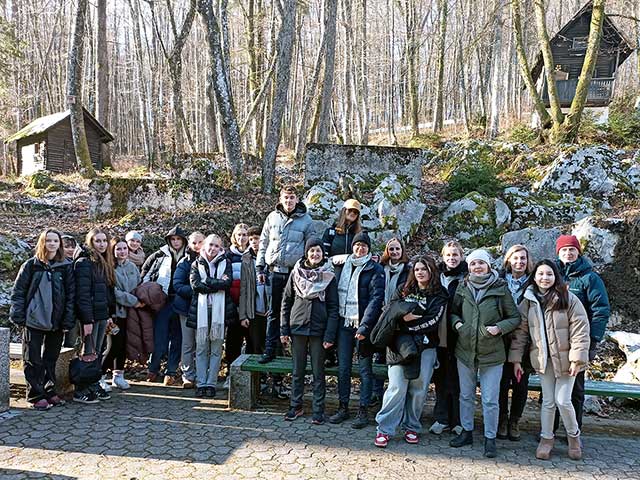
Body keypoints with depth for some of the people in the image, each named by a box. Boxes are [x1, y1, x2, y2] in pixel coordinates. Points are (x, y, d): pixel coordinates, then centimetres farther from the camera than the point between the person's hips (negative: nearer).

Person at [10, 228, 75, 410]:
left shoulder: (66, 267, 3)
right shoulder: (31, 265, -1)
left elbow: (71, 295, 2)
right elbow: (18, 292, -1)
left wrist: (68, 321, -4)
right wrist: (18, 317, -8)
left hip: (57, 323, 2)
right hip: (33, 320, -2)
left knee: (51, 359, 13)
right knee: (33, 360, 3)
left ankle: (49, 391, 25)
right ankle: (36, 396, 11)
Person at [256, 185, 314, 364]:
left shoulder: (306, 220, 2)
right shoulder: (273, 217, 7)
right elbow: (263, 243, 12)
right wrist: (260, 267, 7)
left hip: (296, 272, -2)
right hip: (275, 271, 2)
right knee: (273, 312, 7)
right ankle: (270, 349, 13)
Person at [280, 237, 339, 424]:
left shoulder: (329, 276, -1)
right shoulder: (296, 272, 4)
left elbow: (333, 307, -3)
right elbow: (286, 301, 6)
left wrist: (330, 335, -10)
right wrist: (284, 329, 1)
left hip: (318, 329, -2)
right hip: (297, 327, 2)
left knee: (318, 372, 5)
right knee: (298, 370, 11)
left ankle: (318, 409, 14)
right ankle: (296, 406, 23)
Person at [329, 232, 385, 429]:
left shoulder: (375, 269, -3)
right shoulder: (343, 266, 11)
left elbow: (376, 298, -11)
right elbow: (336, 293, 16)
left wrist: (364, 326, -19)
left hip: (364, 324, -4)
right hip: (344, 322, 4)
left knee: (365, 369, 2)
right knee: (343, 367, 8)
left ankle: (363, 410, 10)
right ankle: (343, 407, 19)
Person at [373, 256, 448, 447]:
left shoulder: (439, 295, 4)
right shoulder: (403, 290, 11)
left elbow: (433, 321, -8)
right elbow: (390, 312, 5)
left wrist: (408, 323, -13)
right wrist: (404, 317, -14)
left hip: (425, 347, 0)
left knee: (419, 389, 4)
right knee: (397, 387, -7)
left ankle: (412, 427, 19)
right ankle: (384, 429, -1)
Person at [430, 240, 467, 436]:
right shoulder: (437, 276, 7)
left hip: (459, 336, -3)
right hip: (440, 336, 3)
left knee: (457, 379, 3)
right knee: (441, 377, 10)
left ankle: (458, 420, 14)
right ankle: (441, 419, 20)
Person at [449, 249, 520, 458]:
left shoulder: (500, 288, -6)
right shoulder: (463, 288, 2)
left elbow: (515, 317, 0)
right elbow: (453, 311, 15)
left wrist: (499, 327, -17)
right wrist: (456, 323, -5)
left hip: (492, 353, -3)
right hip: (465, 350, 3)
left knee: (490, 400, 3)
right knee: (466, 395, 15)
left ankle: (490, 438, 17)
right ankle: (467, 432, 30)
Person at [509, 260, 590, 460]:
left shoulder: (568, 299, -11)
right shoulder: (528, 301, 0)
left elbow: (580, 329, -11)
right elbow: (520, 331, 3)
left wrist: (577, 359, -16)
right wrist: (516, 359, 1)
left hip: (565, 359, -3)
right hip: (543, 359, 3)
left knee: (563, 401, -2)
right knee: (548, 401, 10)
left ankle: (574, 435, 24)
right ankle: (546, 438, 26)